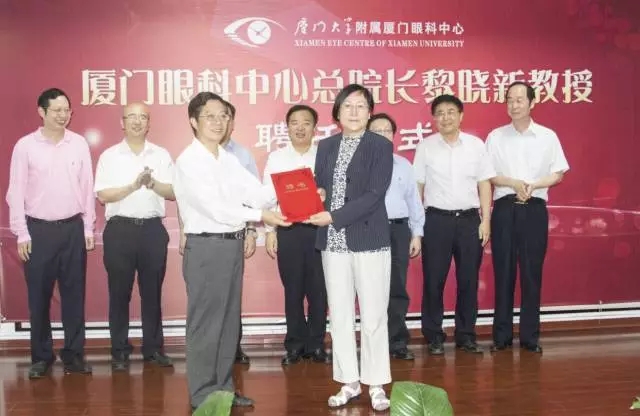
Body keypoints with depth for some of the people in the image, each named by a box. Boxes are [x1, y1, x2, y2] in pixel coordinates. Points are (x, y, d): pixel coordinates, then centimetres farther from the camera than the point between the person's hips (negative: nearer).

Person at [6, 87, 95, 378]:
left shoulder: (79, 144, 2)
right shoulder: (25, 146, -3)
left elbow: (87, 187, 6)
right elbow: (16, 192, -1)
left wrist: (88, 228, 5)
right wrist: (22, 234, -5)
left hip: (73, 228, 1)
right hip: (39, 229, -1)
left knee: (74, 293, 6)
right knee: (39, 296, 6)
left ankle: (73, 353, 17)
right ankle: (41, 355, 19)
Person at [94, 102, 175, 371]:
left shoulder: (161, 155, 8)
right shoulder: (109, 156, 3)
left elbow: (173, 192, 3)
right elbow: (103, 196, -6)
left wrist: (153, 183, -15)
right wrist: (134, 185, -17)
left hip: (153, 229, 2)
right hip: (120, 230, -1)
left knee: (152, 292, 8)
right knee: (119, 293, 4)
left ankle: (154, 348, 18)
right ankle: (119, 351, 14)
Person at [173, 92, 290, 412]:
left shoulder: (229, 158, 12)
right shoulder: (188, 161, -12)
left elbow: (255, 191, 0)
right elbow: (214, 207, -21)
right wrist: (260, 216, -25)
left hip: (233, 244, 8)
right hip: (206, 246, -8)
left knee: (229, 319, 14)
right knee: (206, 322, 1)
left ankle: (223, 387, 27)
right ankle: (203, 395, 14)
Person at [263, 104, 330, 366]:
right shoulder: (276, 157, 6)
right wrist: (270, 231, 0)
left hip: (318, 229, 0)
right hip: (287, 230, 0)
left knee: (318, 289, 5)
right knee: (293, 290, 8)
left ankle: (316, 345, 18)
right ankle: (295, 344, 20)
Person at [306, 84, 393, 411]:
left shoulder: (381, 146, -4)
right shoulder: (326, 147, 10)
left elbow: (374, 195, -13)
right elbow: (318, 187, 10)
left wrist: (333, 216, -19)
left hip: (369, 240, -4)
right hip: (333, 242, 4)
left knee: (373, 316, 3)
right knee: (340, 315, 10)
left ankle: (376, 384, 17)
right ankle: (349, 382, 23)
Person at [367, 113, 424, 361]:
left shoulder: (404, 165, 13)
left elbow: (414, 201, 13)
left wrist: (417, 234, 7)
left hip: (398, 230, 3)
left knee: (397, 289, 6)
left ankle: (397, 343, 15)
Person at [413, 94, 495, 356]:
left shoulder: (476, 144, 4)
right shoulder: (425, 147, 1)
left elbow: (484, 184, 7)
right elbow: (417, 186, 2)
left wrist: (485, 221, 1)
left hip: (469, 219, 2)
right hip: (437, 219, -1)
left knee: (469, 280, 7)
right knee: (434, 280, 3)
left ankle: (466, 335, 19)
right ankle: (434, 337, 14)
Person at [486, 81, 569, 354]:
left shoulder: (548, 136, 5)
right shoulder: (495, 136, 6)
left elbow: (558, 174, 5)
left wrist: (532, 185, -12)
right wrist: (513, 183, -12)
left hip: (535, 209, 0)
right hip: (504, 209, 0)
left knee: (532, 273, 2)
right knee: (503, 273, 2)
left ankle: (530, 337, 11)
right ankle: (502, 335, 11)